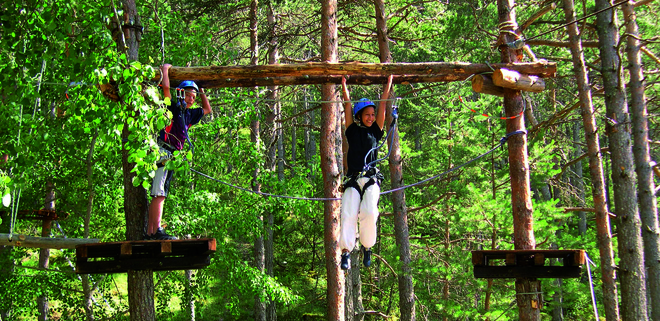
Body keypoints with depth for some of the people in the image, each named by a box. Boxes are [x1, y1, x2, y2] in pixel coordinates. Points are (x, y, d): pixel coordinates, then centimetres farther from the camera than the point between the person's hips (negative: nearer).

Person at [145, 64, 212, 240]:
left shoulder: (189, 114, 21)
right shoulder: (173, 108, -1)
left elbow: (207, 109, 38)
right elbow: (166, 87, -13)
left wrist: (202, 92, 30)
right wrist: (165, 69, 3)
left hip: (171, 157, 8)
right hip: (163, 153, -8)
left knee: (159, 195, 6)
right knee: (159, 194, -14)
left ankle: (150, 232, 6)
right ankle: (156, 231, -18)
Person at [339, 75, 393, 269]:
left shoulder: (375, 132, 18)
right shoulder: (353, 131, 16)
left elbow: (382, 106, 18)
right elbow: (348, 107, 16)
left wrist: (388, 85, 22)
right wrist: (344, 87, 20)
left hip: (372, 180, 0)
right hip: (353, 180, 0)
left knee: (369, 213, -22)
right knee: (348, 215, -18)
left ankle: (367, 247, -4)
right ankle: (346, 252, -23)